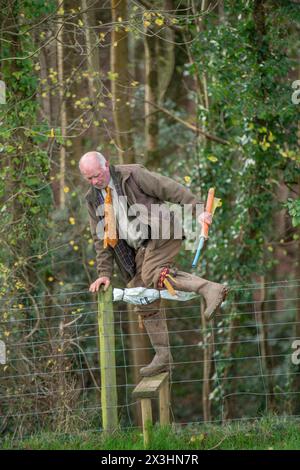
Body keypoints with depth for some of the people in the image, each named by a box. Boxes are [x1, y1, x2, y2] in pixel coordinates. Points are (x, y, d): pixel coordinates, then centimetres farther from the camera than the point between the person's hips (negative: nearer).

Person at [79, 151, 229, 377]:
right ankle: (163, 357, 8)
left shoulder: (132, 175, -6)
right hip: (140, 249, 7)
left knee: (152, 274, -33)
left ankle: (210, 289, -43)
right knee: (145, 302, 3)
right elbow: (100, 238, 14)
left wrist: (197, 209, -19)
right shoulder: (93, 199, 11)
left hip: (161, 233, -7)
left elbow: (170, 188, -10)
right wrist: (104, 272, 7)